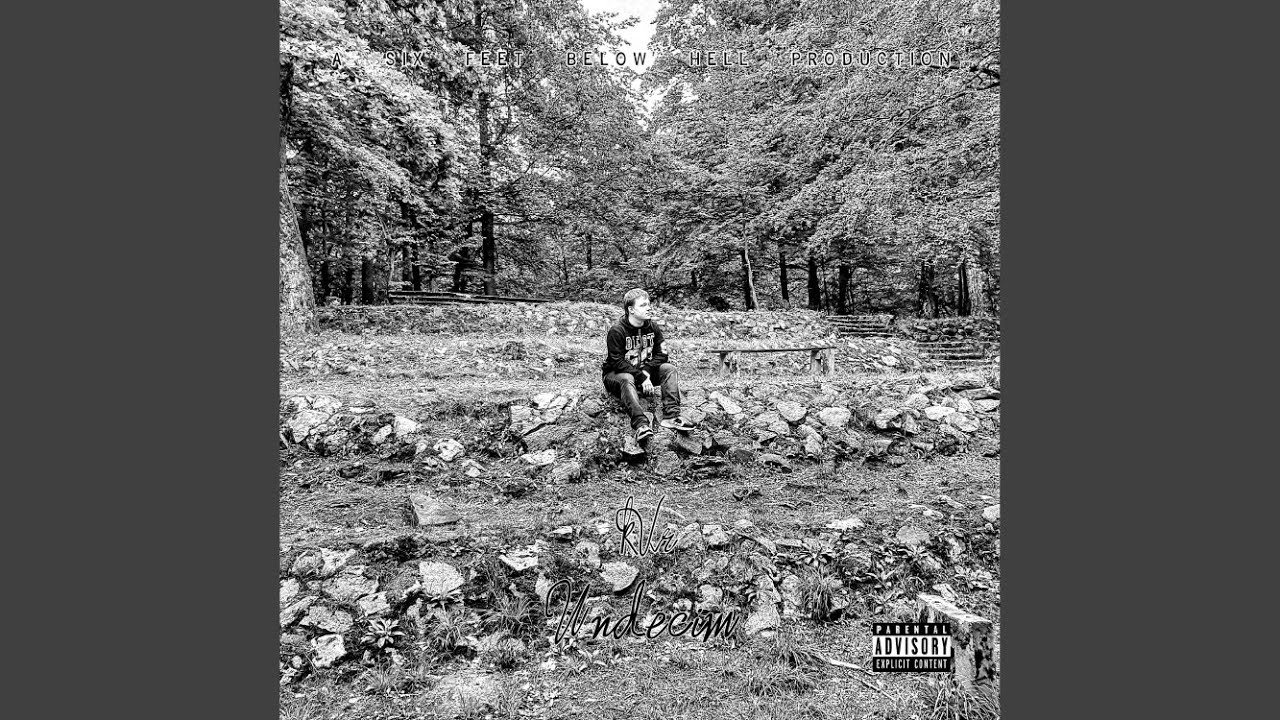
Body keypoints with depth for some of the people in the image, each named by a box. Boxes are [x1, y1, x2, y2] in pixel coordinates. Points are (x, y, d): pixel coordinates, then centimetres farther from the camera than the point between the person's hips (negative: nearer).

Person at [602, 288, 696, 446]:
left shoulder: (653, 327, 0)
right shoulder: (616, 331, -18)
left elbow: (661, 354, -3)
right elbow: (618, 362, -22)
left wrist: (646, 372, -21)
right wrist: (641, 378, -29)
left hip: (644, 373, 6)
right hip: (616, 374, -5)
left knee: (669, 368, -16)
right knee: (626, 379, -38)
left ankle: (671, 416, -33)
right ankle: (641, 424, -58)